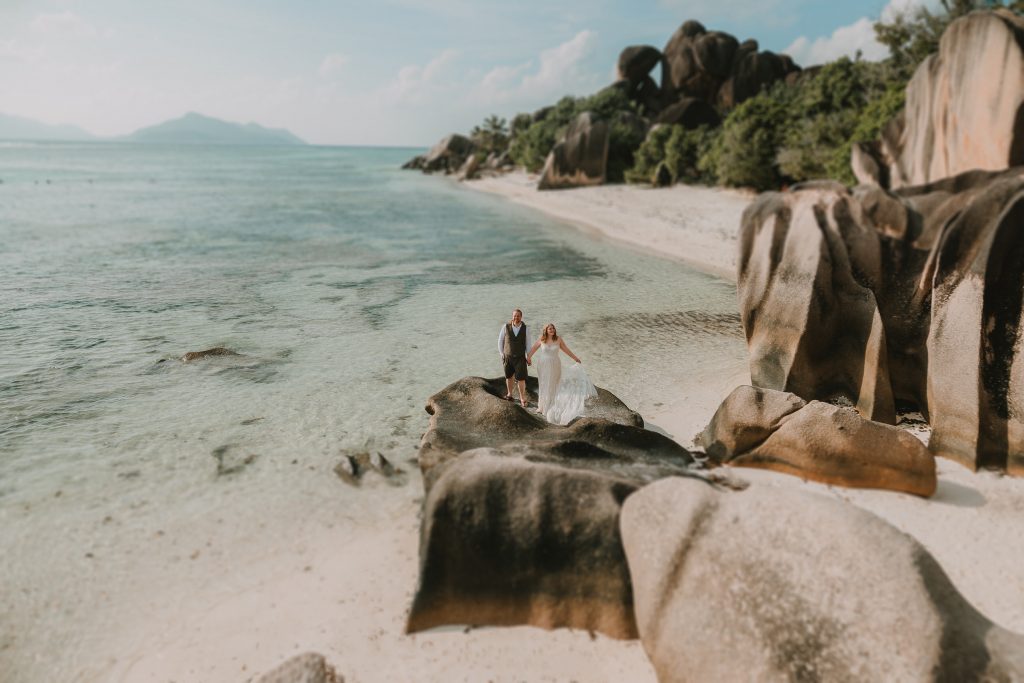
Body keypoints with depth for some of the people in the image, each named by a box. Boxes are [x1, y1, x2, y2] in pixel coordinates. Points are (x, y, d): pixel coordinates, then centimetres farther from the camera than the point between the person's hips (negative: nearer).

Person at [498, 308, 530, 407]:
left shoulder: (525, 328, -9)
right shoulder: (506, 327, -12)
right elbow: (500, 340, 0)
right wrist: (501, 354, 0)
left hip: (520, 358, -1)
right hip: (507, 357, 1)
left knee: (521, 379, -5)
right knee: (508, 377, 16)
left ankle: (522, 399, 5)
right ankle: (509, 394, 36)